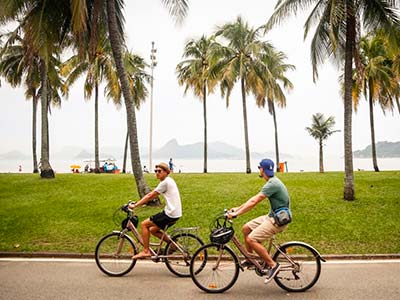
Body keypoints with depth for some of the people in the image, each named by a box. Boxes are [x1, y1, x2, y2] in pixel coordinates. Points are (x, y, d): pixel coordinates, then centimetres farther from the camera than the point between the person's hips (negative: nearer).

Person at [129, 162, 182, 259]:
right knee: (152, 230, 17)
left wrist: (135, 205, -8)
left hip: (170, 214, -9)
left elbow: (150, 195, -12)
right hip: (175, 213, 9)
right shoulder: (168, 181, 17)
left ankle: (146, 251, 4)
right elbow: (152, 195, 19)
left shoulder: (165, 182, -13)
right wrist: (137, 203, 16)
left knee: (144, 224, -1)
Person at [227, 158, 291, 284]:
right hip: (272, 216, 10)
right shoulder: (271, 182, 11)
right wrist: (238, 208, 12)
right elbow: (254, 198, 15)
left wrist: (236, 214, -24)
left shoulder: (272, 184, -22)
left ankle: (273, 265, -4)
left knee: (251, 240, -16)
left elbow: (254, 202, -27)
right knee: (246, 228, 8)